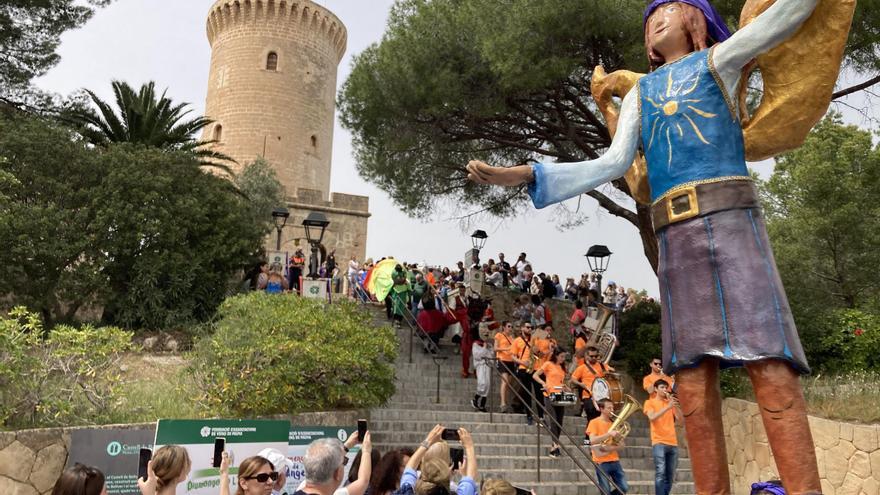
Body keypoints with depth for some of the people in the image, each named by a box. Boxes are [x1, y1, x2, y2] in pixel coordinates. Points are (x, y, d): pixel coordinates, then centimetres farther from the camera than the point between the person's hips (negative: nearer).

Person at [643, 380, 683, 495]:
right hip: (658, 442, -5)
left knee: (670, 475, 4)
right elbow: (652, 418, -11)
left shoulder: (670, 402, 20)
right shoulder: (650, 402, 7)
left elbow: (681, 420, 10)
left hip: (673, 443, 5)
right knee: (660, 473, -16)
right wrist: (667, 407, -19)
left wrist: (675, 406, -6)